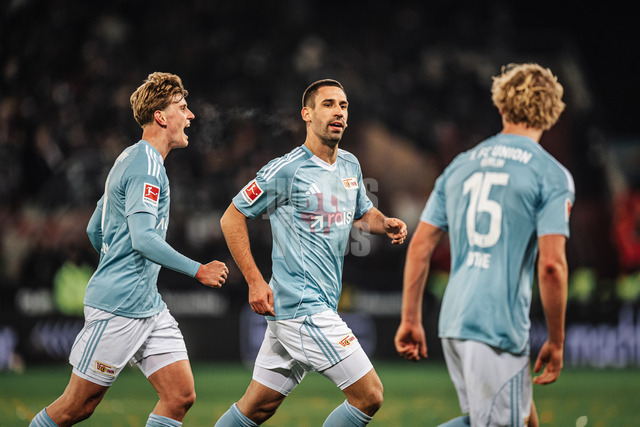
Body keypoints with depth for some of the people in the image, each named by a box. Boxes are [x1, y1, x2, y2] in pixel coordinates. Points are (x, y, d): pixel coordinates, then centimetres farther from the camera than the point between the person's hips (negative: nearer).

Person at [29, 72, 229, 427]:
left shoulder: (132, 159, 19)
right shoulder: (145, 166, -13)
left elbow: (94, 230, 26)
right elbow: (143, 239, -24)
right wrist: (197, 271, -18)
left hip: (148, 305, 10)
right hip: (118, 305, -10)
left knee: (181, 396, -1)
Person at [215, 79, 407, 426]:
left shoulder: (350, 165, 12)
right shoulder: (286, 170, -11)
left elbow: (362, 213, 29)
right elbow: (231, 218, -5)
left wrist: (385, 224, 6)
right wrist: (255, 282, -11)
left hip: (322, 304, 8)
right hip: (303, 308, -8)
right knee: (369, 395, -10)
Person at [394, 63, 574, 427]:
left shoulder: (461, 165, 15)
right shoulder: (552, 175, -4)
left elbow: (420, 245, 13)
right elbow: (551, 264, -12)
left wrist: (411, 320, 18)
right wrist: (556, 342, -4)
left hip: (453, 321, 7)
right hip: (500, 327, -7)